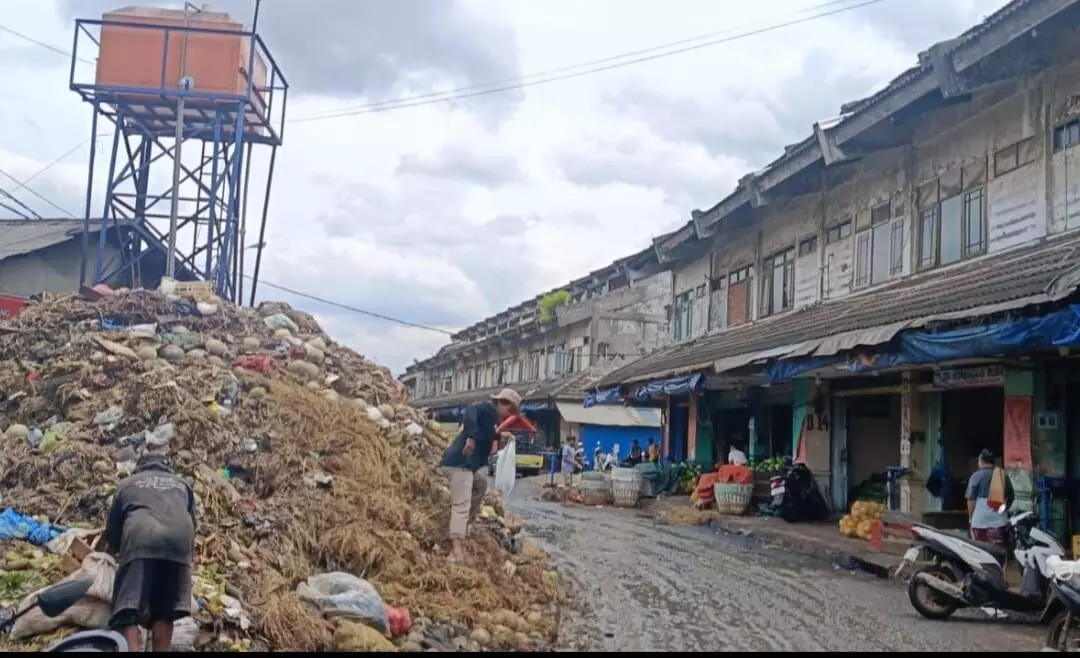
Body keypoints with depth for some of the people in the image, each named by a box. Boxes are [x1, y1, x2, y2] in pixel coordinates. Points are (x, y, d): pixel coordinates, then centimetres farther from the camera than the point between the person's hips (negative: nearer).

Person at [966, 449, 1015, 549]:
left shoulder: (977, 476, -5)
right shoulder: (1003, 475, 9)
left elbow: (971, 499, -7)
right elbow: (1011, 497, 16)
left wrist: (970, 517, 4)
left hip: (980, 520, -4)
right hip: (999, 520, 4)